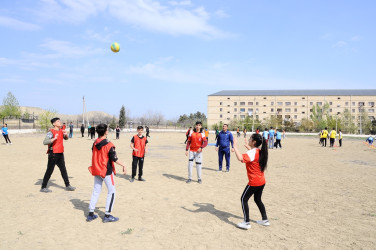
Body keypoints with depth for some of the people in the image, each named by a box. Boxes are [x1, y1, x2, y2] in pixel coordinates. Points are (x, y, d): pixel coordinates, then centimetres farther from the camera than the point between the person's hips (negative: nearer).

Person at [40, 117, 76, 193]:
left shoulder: (61, 130, 8)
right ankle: (43, 187, 11)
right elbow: (44, 142, -24)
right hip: (53, 153, -8)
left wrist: (65, 134, 1)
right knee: (49, 170, -1)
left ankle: (67, 186, 23)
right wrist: (54, 139, -37)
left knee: (63, 170, 14)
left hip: (60, 153, 8)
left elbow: (66, 138, 22)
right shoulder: (51, 132, -14)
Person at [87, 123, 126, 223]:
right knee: (111, 192, 5)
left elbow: (95, 156, 14)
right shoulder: (108, 144, -17)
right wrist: (123, 165, -9)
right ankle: (107, 216, 6)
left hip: (96, 170, 7)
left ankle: (91, 214, 20)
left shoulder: (95, 143, 4)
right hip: (107, 171, -7)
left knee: (96, 191, 16)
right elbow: (114, 158, -18)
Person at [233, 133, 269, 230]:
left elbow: (240, 158, -39)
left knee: (244, 199, 2)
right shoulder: (260, 152, 7)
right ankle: (265, 220, 30)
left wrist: (235, 146, -29)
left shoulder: (252, 152, -20)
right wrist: (248, 147, 32)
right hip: (261, 181, 9)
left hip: (254, 182, -9)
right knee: (258, 199, 23)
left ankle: (246, 223, 2)